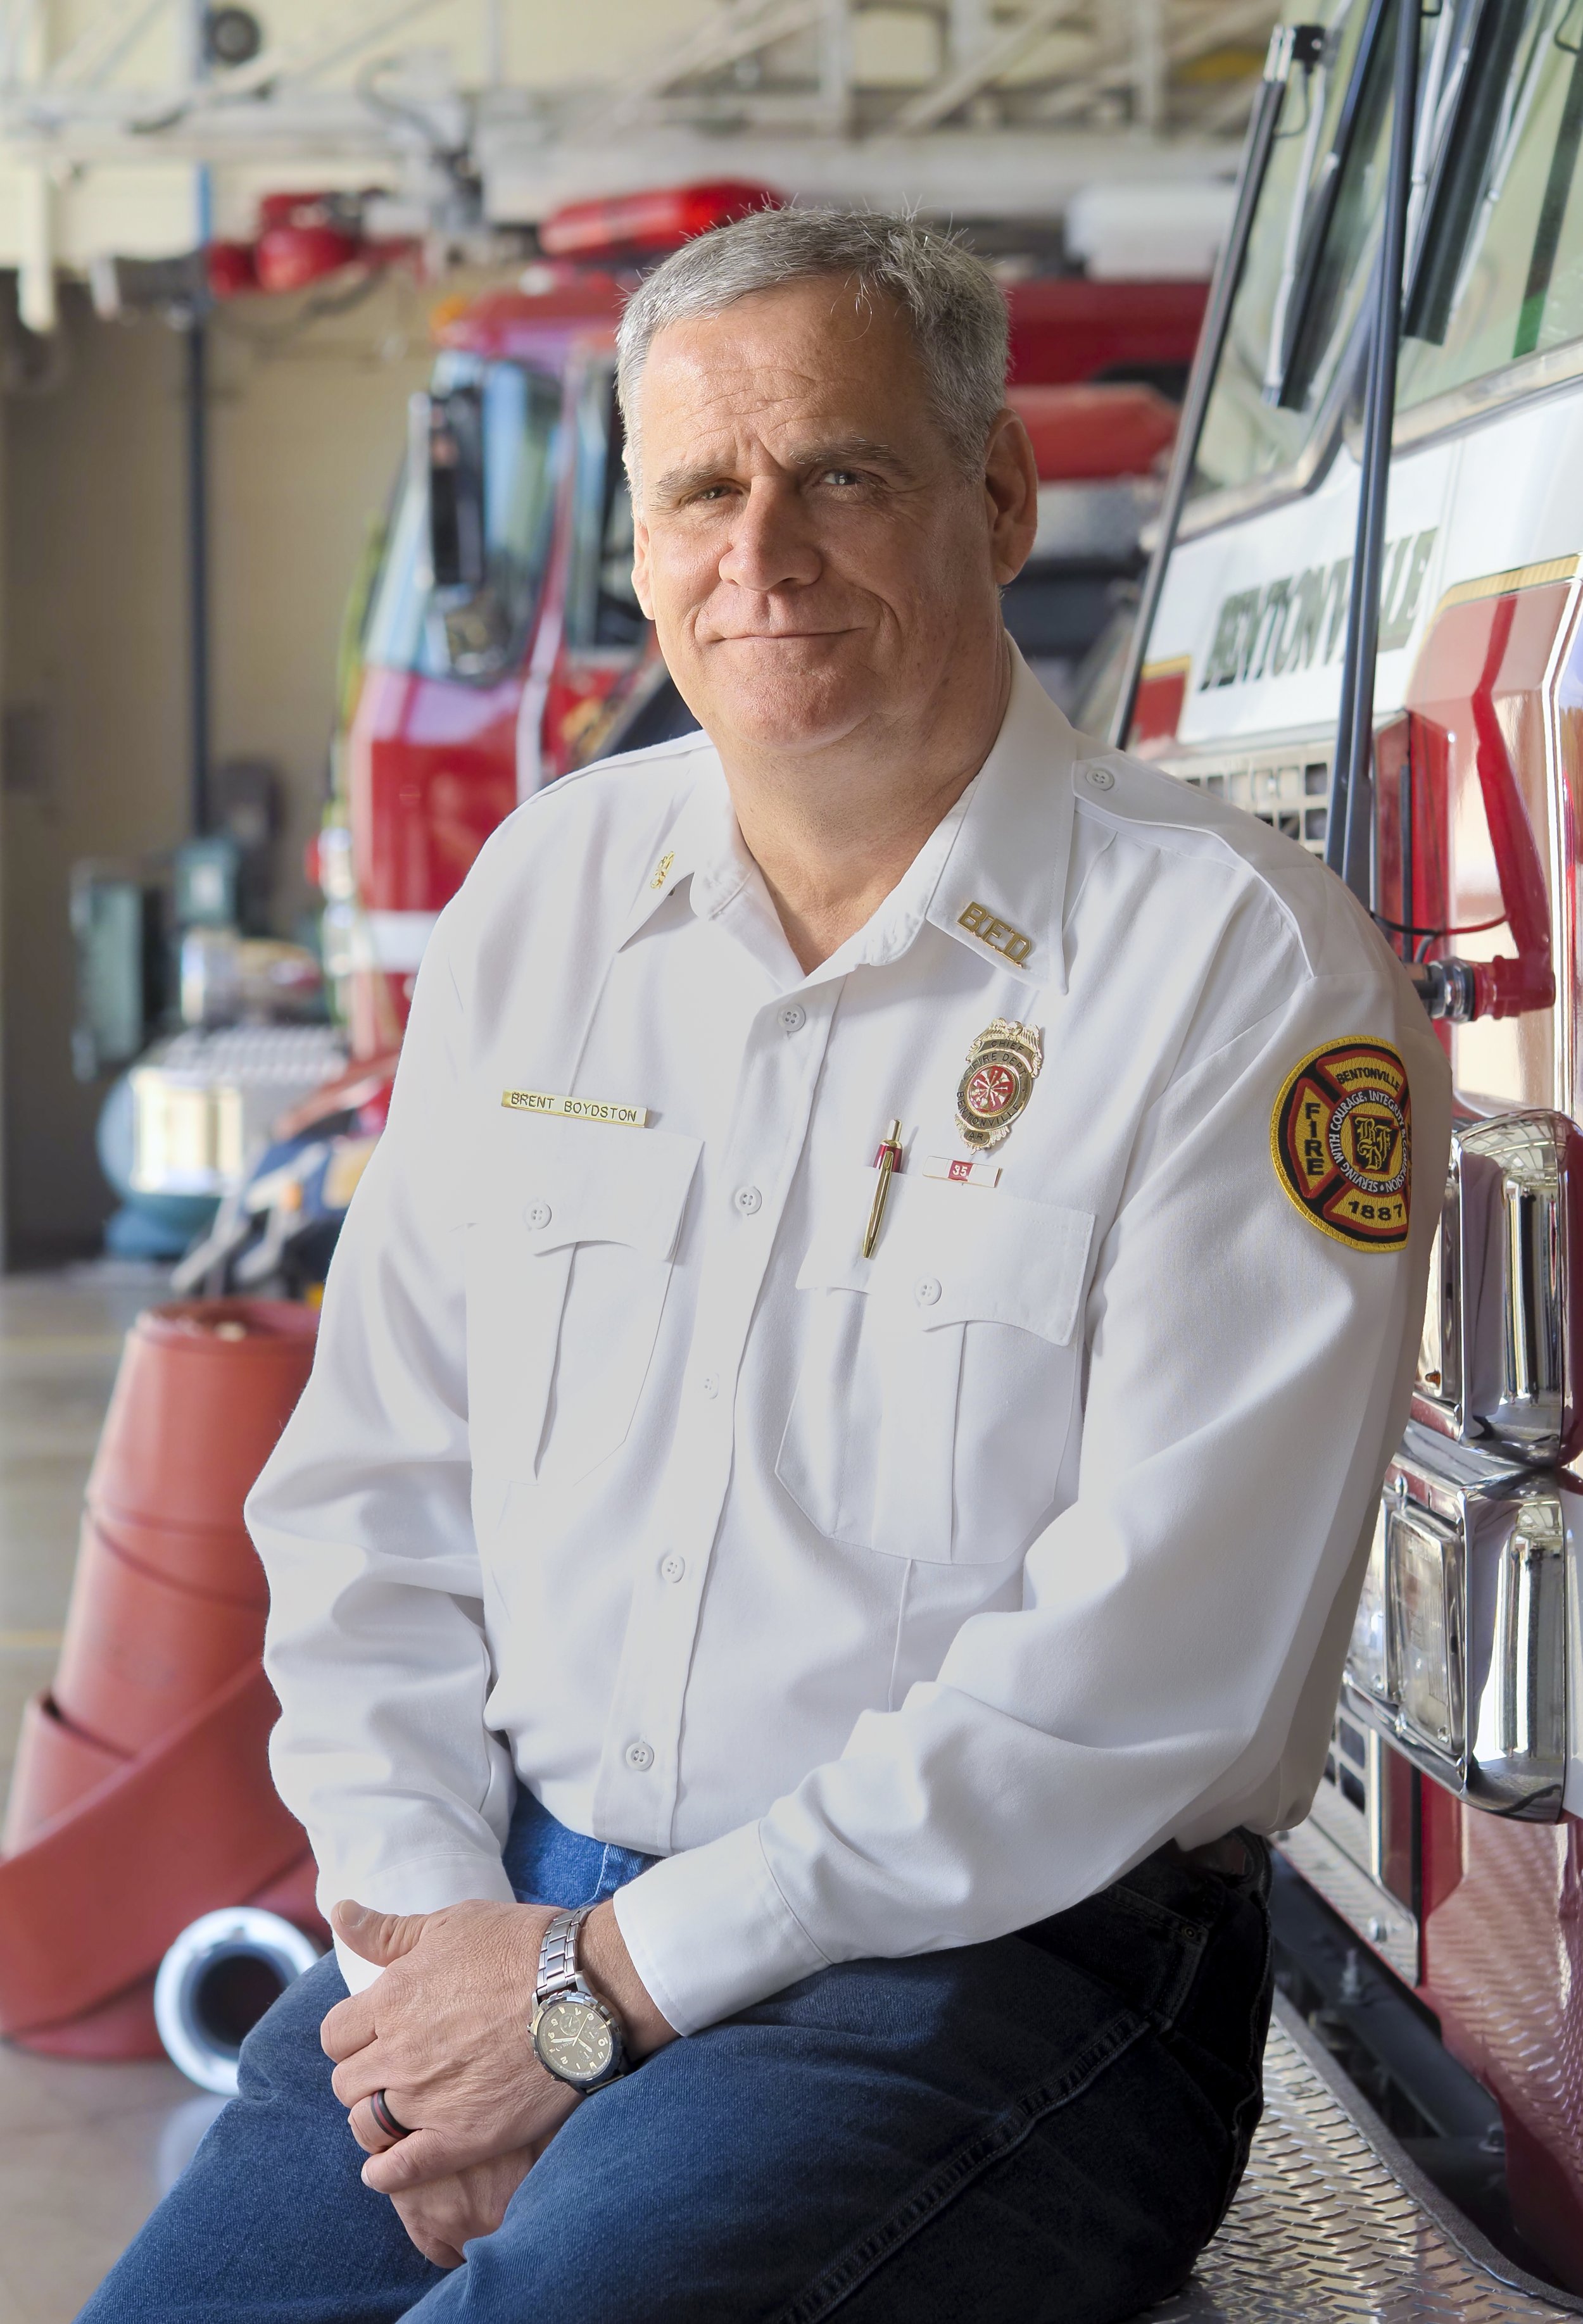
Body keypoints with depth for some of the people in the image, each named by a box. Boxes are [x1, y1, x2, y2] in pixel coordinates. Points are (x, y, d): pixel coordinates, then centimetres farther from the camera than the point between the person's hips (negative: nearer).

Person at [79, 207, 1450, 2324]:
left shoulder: (1243, 963, -10)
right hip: (513, 1909, 5)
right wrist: (423, 1925, -4)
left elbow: (1149, 1665, -15)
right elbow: (374, 1488, 11)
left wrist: (608, 1985, -13)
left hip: (996, 1967, -5)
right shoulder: (540, 894, 9)